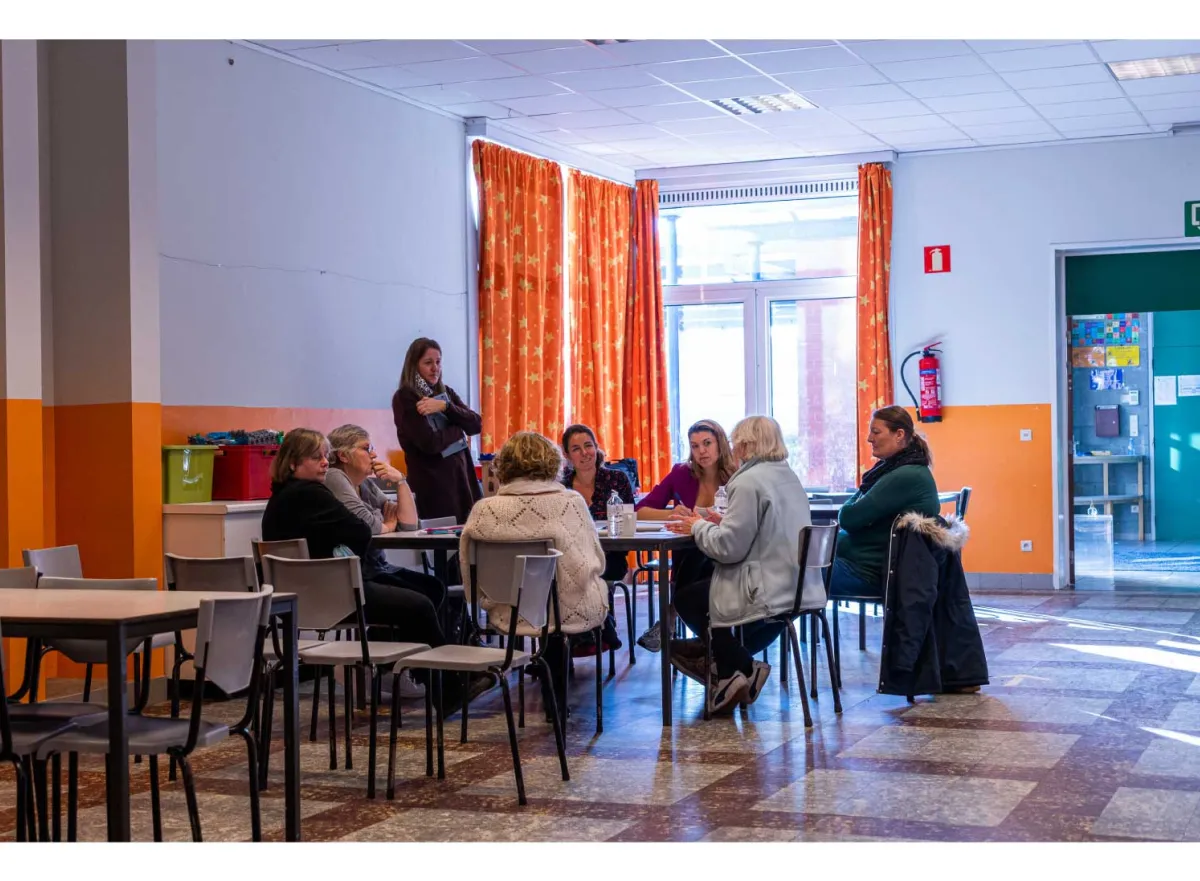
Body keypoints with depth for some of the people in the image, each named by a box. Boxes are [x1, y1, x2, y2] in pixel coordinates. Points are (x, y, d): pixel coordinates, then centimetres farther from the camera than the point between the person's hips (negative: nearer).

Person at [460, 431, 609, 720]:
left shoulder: (484, 510, -8)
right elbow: (596, 562, 3)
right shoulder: (571, 502, -7)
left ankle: (556, 702, 47)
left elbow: (471, 579, -2)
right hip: (574, 613, -2)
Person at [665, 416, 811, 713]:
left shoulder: (748, 482, -17)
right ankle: (727, 666, 27)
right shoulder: (789, 477, 12)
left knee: (686, 597, 12)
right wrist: (724, 522, 11)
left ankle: (742, 668, 11)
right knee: (701, 586, 28)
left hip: (769, 593, -10)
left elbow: (729, 547, -20)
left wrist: (698, 527, -3)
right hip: (796, 585, 10)